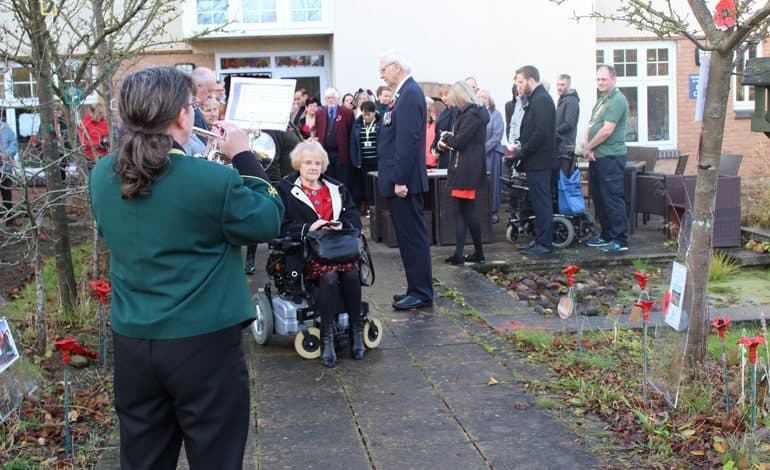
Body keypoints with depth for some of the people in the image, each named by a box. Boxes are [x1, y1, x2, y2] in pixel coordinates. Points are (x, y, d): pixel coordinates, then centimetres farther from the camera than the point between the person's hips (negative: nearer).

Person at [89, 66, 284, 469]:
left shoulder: (102, 175, -1)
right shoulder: (213, 179, -18)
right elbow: (269, 221, -4)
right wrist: (243, 157, 3)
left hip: (130, 342, 5)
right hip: (203, 343, -5)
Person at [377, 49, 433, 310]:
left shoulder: (410, 93, -15)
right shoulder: (407, 92, 16)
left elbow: (407, 140, -21)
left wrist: (400, 180, -22)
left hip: (404, 179, -10)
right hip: (400, 178, 10)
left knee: (412, 236, -4)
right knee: (410, 236, 14)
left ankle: (421, 293, 2)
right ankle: (417, 289, 22)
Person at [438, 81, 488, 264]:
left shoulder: (471, 115, -15)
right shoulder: (475, 112, 17)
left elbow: (459, 141, -19)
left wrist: (446, 138, 0)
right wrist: (449, 139, 0)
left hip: (466, 169, -10)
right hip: (463, 168, 10)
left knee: (467, 209, -3)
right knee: (460, 209, 8)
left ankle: (479, 252, 5)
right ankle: (459, 254, 9)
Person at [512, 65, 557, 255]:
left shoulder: (541, 100, -16)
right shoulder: (536, 99, 15)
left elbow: (541, 133, -23)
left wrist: (521, 152, -16)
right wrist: (521, 144, 7)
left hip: (539, 161, -10)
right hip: (536, 161, 10)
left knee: (541, 202, -5)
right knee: (539, 201, 15)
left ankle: (544, 243, 1)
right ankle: (539, 239, 22)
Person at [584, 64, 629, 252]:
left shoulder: (617, 100, -13)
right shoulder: (601, 100, 18)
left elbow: (607, 130, -20)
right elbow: (590, 126, 15)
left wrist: (588, 147, -8)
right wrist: (588, 148, -3)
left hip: (611, 157, -10)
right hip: (596, 157, 10)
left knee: (613, 199, -7)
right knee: (598, 198, 15)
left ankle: (620, 240, -2)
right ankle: (606, 235, 25)